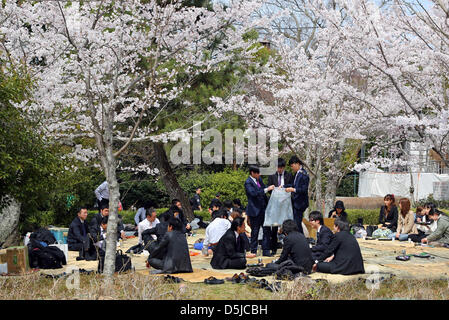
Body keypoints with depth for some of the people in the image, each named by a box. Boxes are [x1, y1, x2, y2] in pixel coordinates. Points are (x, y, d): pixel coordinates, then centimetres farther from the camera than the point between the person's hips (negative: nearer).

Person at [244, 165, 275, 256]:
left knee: (267, 230, 4)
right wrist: (267, 189, -28)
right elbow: (253, 193, -27)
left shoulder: (259, 179, 10)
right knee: (255, 232, 2)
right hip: (255, 210, -7)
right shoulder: (248, 182, -12)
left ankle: (266, 251, 9)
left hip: (263, 209, 7)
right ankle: (253, 252, 11)